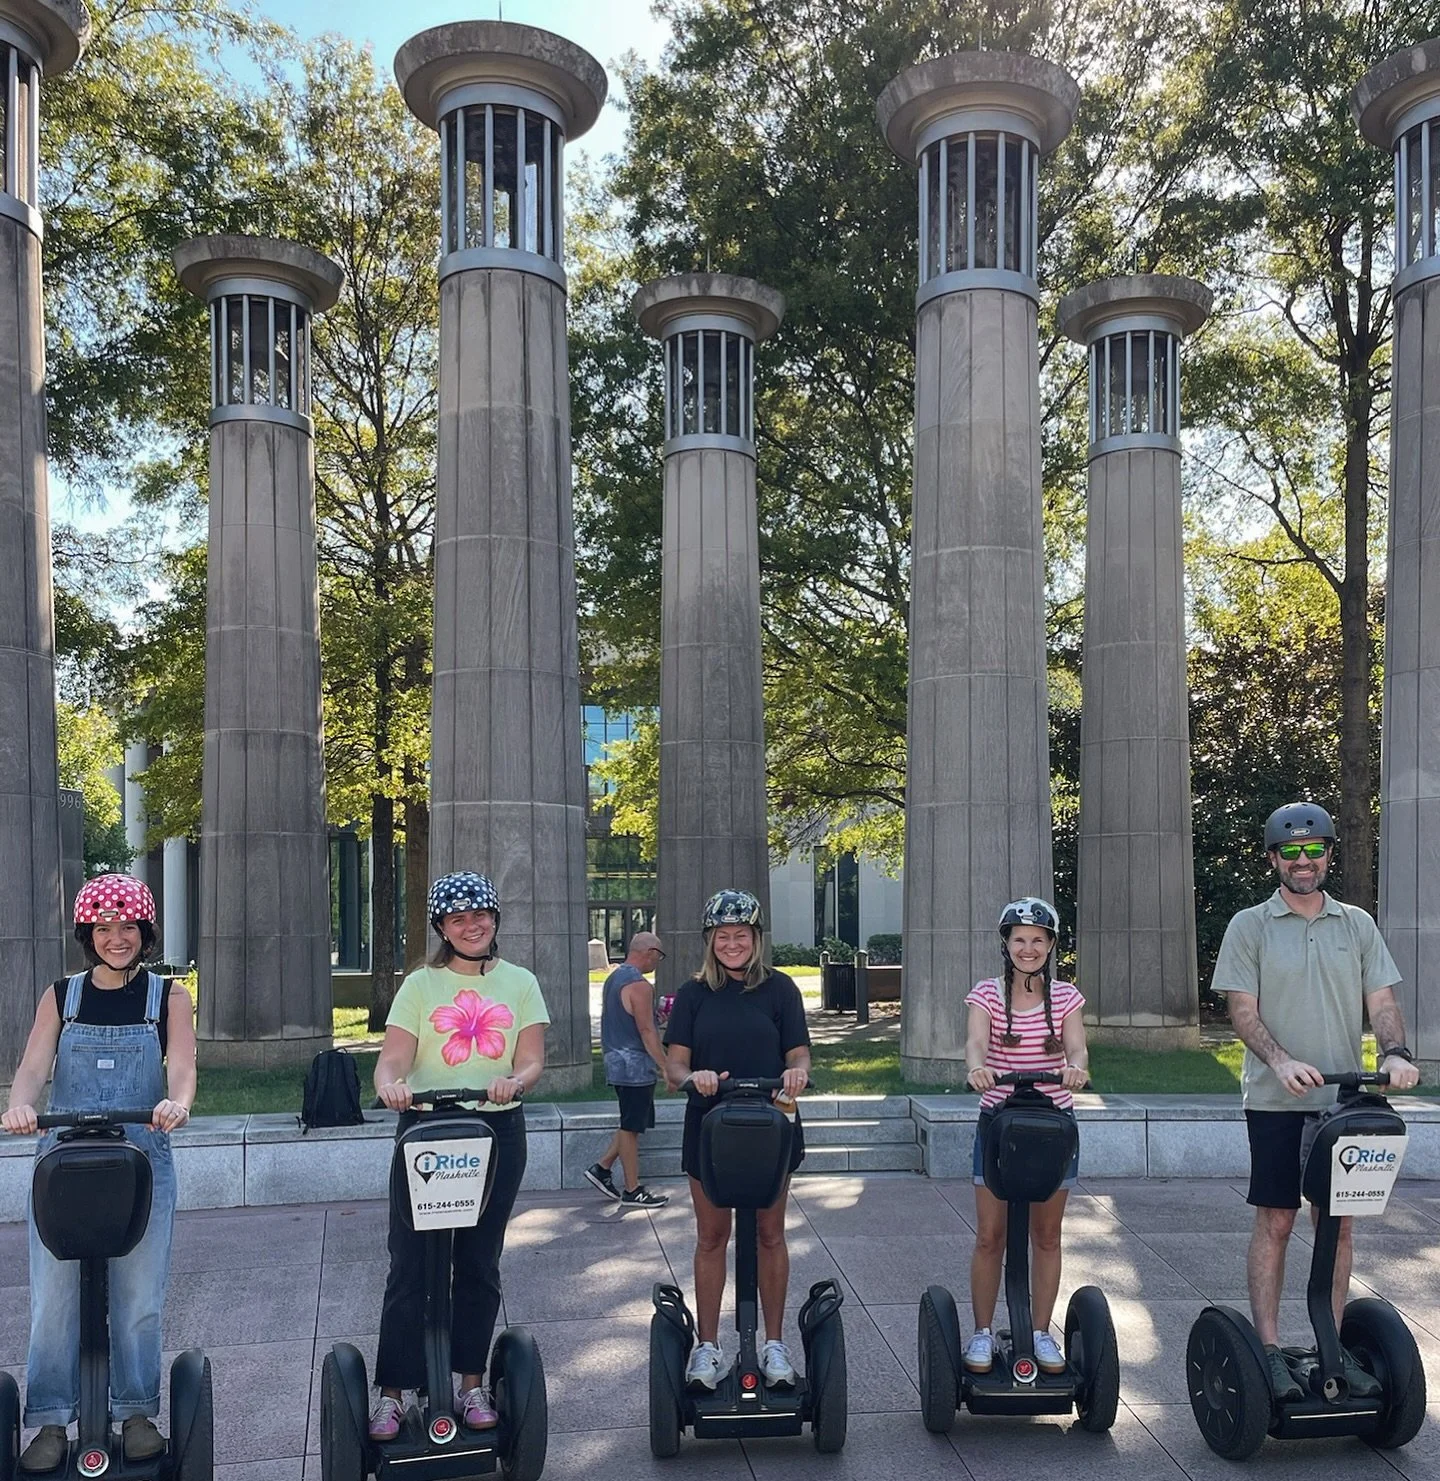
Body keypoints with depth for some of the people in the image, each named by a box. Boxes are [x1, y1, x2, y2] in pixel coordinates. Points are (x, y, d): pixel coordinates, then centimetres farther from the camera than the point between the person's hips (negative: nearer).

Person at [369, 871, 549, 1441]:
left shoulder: (520, 983, 7)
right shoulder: (421, 984, 3)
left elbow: (531, 1061, 0)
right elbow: (393, 1058, -7)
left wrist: (514, 1082, -22)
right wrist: (390, 1084, -29)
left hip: (496, 1133, 1)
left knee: (479, 1264, 10)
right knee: (410, 1264, -2)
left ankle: (471, 1384, 22)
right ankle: (390, 1394, 8)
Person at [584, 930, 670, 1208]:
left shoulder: (613, 979, 13)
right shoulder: (639, 985, -17)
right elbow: (647, 1032, -20)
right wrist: (667, 1067, -15)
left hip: (616, 1061, 9)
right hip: (636, 1066, -9)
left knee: (632, 1124, 18)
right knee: (632, 1127, -2)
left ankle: (602, 1168, 18)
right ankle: (632, 1192, 5)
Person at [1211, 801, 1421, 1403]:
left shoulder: (1357, 925, 10)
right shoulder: (1250, 926, 0)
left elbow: (1380, 999, 5)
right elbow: (1243, 1010, -6)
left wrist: (1395, 1052, -15)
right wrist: (1282, 1061, -22)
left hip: (1343, 1098, 3)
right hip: (1277, 1101, -3)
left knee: (1338, 1222, 8)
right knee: (1274, 1222, 0)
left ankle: (1333, 1347, 18)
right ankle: (1270, 1351, 7)